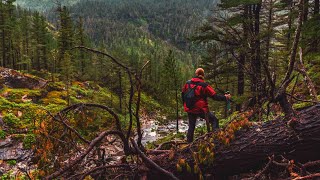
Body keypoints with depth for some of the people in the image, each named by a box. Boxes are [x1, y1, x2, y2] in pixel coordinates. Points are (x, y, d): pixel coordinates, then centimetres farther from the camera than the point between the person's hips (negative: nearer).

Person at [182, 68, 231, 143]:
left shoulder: (188, 83, 2)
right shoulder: (204, 86, -12)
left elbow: (183, 94, 12)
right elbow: (215, 96, -11)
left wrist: (185, 104, 25)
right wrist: (225, 97, 2)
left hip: (190, 109, 5)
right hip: (201, 110, -5)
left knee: (191, 126, 17)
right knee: (214, 121, 8)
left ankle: (189, 142, 23)